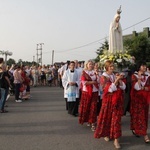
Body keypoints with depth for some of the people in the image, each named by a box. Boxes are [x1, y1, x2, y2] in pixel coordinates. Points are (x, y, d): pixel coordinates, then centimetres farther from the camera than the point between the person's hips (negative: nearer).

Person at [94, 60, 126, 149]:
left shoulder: (115, 76, 7)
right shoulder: (103, 77, -6)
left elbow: (123, 87, 3)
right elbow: (109, 89, -18)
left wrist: (119, 80, -14)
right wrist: (116, 80, -24)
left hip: (117, 100, 3)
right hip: (108, 100, -3)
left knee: (116, 118, -1)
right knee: (107, 117, 9)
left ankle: (116, 140, 2)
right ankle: (105, 134, 32)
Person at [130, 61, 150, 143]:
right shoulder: (134, 76, -5)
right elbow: (135, 87, -16)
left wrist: (142, 88, -13)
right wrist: (139, 77, -21)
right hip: (136, 98, -4)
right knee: (137, 114, -5)